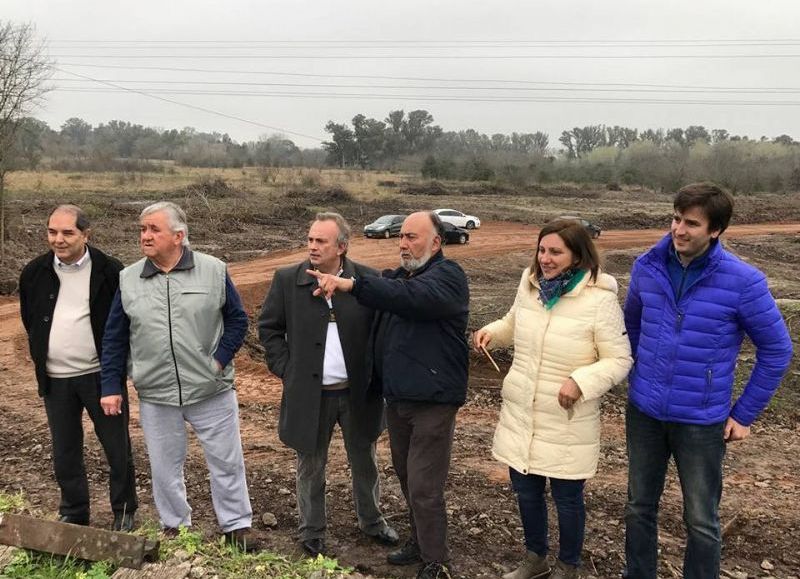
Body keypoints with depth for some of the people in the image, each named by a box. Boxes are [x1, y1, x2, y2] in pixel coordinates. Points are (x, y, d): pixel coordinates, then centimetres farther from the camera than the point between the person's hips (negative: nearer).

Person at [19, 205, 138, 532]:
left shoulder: (110, 272, -9)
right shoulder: (34, 273, 2)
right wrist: (42, 355, 13)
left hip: (100, 375, -3)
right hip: (55, 379, 4)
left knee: (117, 448, 7)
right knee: (64, 452, 13)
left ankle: (124, 513, 24)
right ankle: (73, 514, 30)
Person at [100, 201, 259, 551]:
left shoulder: (213, 271, -5)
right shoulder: (128, 279, 2)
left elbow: (237, 320, 2)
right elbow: (114, 338, 6)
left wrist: (220, 360, -9)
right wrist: (110, 386, 3)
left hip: (211, 391, -2)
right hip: (155, 395, 2)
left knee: (227, 462, 7)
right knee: (164, 466, 13)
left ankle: (236, 527, 24)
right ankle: (175, 528, 33)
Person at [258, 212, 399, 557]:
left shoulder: (368, 280, -8)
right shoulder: (287, 280, -6)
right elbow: (268, 327, 4)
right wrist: (285, 369, -3)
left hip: (358, 391, 1)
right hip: (308, 393, 0)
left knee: (365, 462, 18)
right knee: (311, 466, 14)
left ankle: (371, 521, 40)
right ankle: (311, 532, 33)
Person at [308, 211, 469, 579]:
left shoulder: (447, 276, -13)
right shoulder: (398, 276, 17)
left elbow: (408, 297, -31)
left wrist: (351, 284, -40)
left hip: (432, 399, -8)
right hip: (397, 397, 8)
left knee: (424, 487, -3)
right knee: (407, 478, 20)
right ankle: (420, 542, 38)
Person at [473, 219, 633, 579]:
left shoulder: (600, 299, -18)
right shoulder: (528, 284, 0)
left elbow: (619, 360, -14)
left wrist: (581, 381, -28)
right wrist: (491, 332, -2)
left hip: (567, 423, -5)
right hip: (519, 414, 5)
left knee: (567, 498, 12)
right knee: (525, 489, 19)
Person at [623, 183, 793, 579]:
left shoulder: (743, 281, -16)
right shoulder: (647, 267, -6)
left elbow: (776, 350, -6)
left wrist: (744, 414, -3)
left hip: (702, 421, -3)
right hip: (643, 413, 3)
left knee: (701, 522, 12)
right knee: (639, 507, 18)